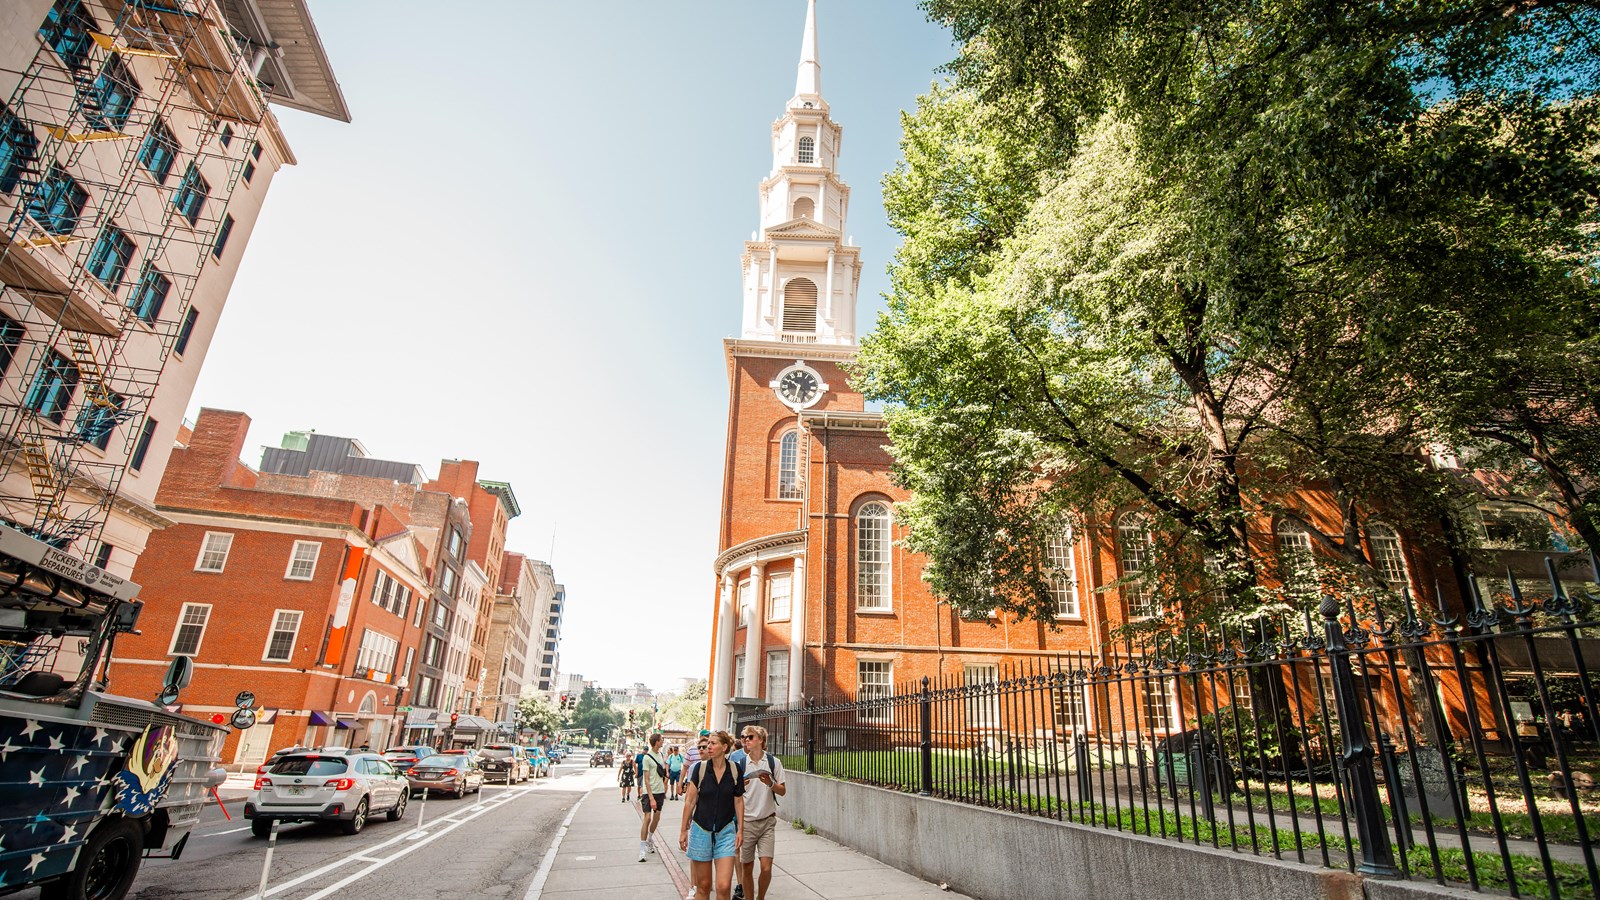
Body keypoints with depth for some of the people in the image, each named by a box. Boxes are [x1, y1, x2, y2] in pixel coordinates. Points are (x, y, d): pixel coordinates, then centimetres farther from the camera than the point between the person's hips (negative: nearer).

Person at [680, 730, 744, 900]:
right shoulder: (700, 768, -6)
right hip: (701, 830, 0)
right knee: (703, 886, 9)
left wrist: (740, 829, 3)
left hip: (725, 831, 0)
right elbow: (690, 800, -1)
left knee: (724, 886, -9)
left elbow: (738, 801, 4)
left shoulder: (734, 769, -5)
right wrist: (684, 830, 2)